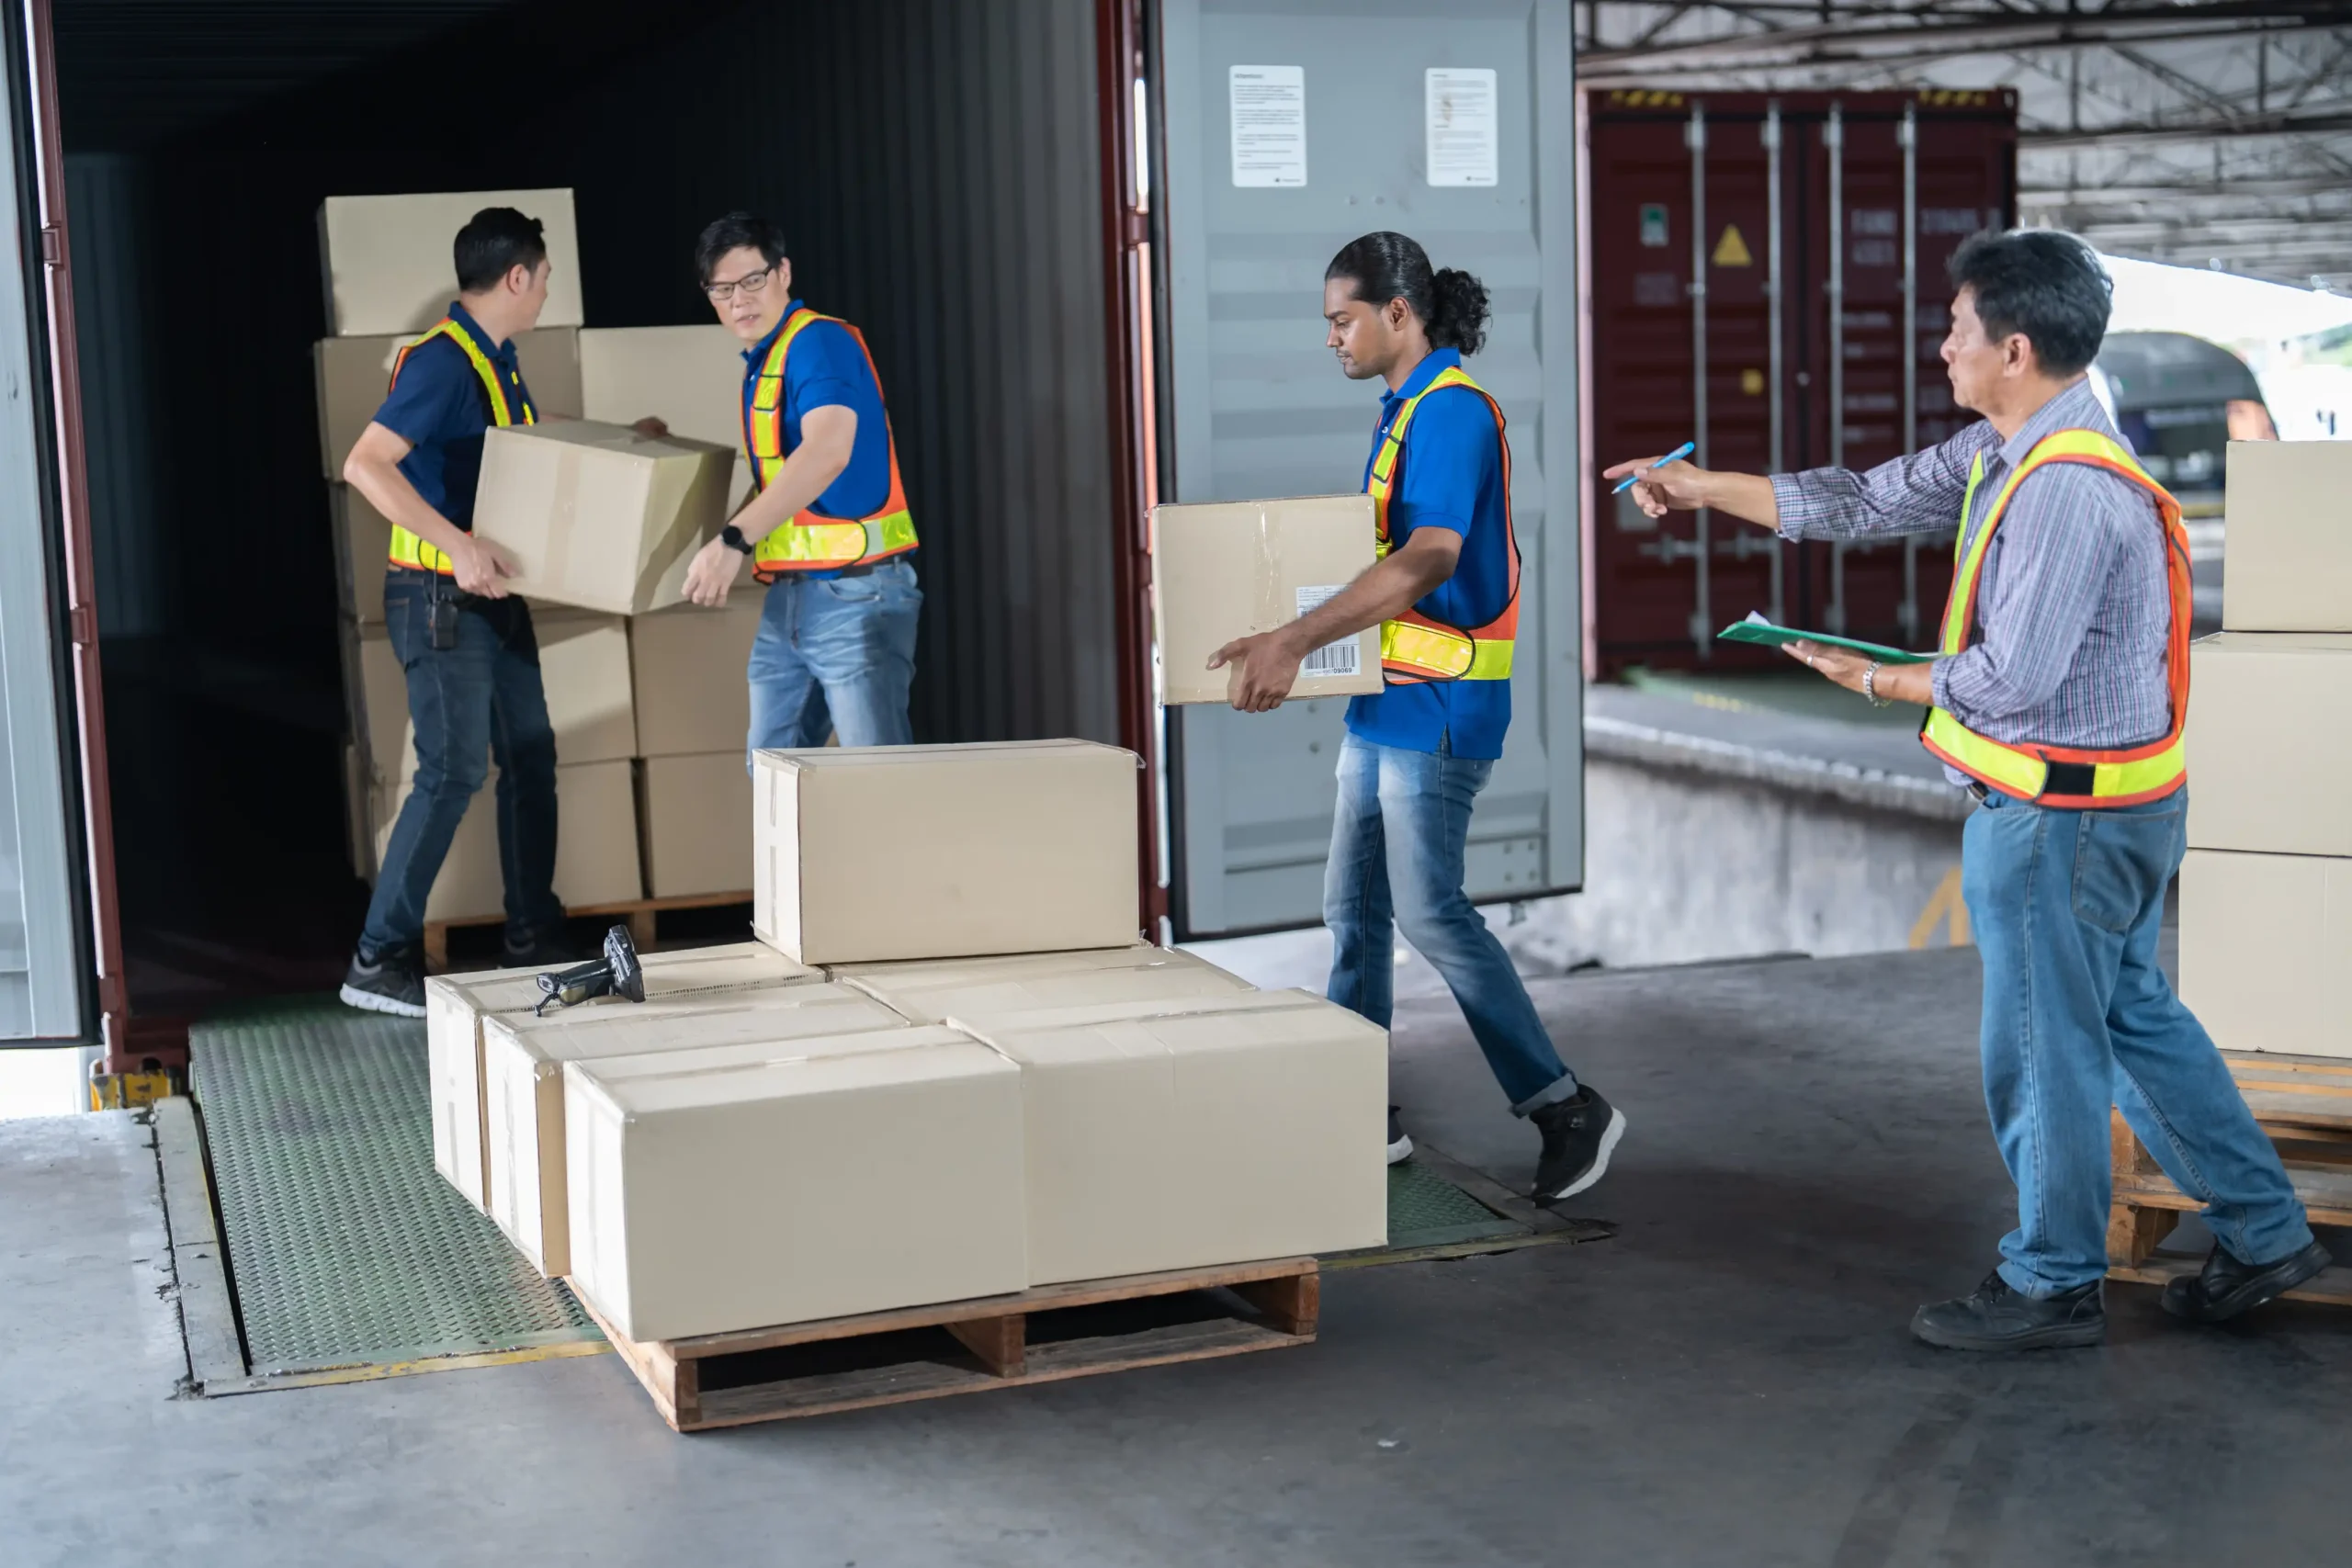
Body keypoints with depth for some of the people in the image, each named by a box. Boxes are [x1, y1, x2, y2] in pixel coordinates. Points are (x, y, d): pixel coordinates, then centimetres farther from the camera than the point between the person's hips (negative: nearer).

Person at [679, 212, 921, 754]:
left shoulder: (819, 341, -13)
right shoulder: (759, 362, 16)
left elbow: (827, 453, -29)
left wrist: (734, 541, -34)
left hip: (855, 592, -9)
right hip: (787, 596, 9)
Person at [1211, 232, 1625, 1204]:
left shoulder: (1451, 410, -17)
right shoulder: (1405, 408, 15)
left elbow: (1427, 560, -30)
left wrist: (1293, 642, -35)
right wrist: (1294, 639, 18)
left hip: (1439, 706, -10)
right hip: (1387, 700, 10)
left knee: (1429, 911, -9)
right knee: (1353, 905, 12)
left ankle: (1565, 1109, 0)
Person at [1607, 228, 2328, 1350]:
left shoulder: (2069, 487, -24)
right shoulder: (2007, 452, 7)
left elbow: (2014, 678, -25)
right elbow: (1871, 502, 15)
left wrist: (1878, 681, -10)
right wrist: (1708, 489, 17)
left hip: (2061, 818, -10)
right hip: (2114, 804, 10)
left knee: (2044, 1050, 4)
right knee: (2134, 1017, 20)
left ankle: (2050, 1287, 19)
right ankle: (2264, 1231, 29)